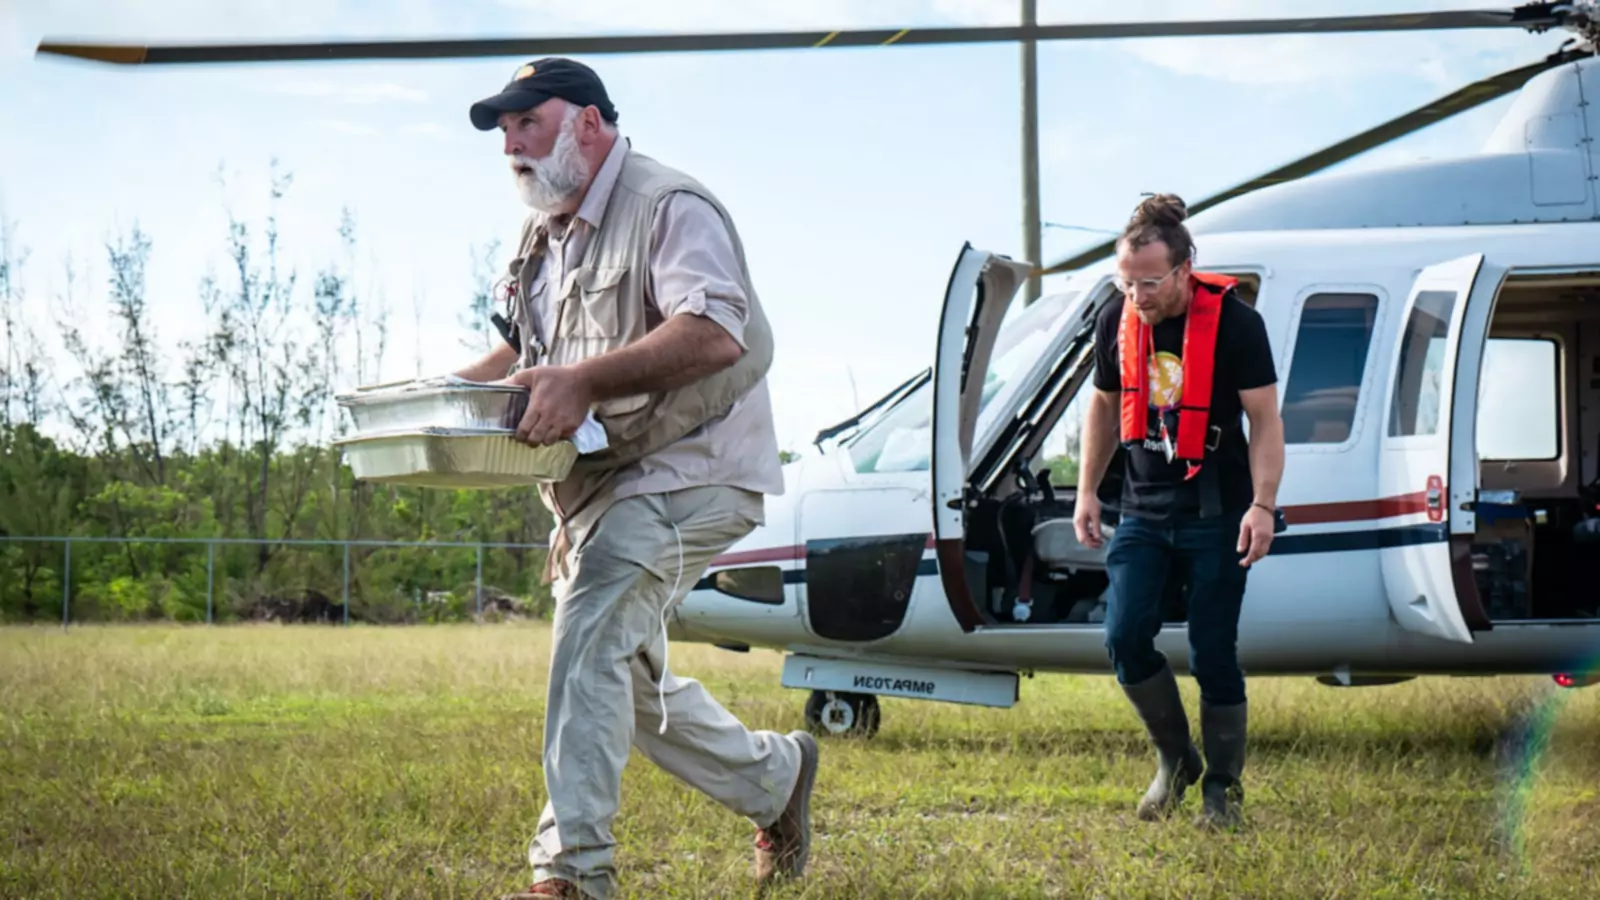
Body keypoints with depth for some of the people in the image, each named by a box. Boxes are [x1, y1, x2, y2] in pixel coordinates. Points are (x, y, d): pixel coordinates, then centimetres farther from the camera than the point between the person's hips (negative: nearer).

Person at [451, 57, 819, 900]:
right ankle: (775, 774, 35)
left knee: (591, 642, -25)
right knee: (629, 683, 15)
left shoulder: (669, 207, -13)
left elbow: (714, 332, -29)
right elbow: (523, 350, 29)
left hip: (685, 474, -10)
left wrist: (584, 380, -37)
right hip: (601, 485, 10)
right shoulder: (543, 235, 17)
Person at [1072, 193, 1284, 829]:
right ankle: (1174, 758, 12)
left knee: (1213, 653, -1)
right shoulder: (1116, 322, 0)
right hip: (1144, 509, 4)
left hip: (1216, 515, -4)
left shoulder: (1235, 323, -12)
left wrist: (1262, 505, -17)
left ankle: (1222, 787, 14)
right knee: (1125, 637, -10)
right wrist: (1087, 491, 12)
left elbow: (1264, 420, -8)